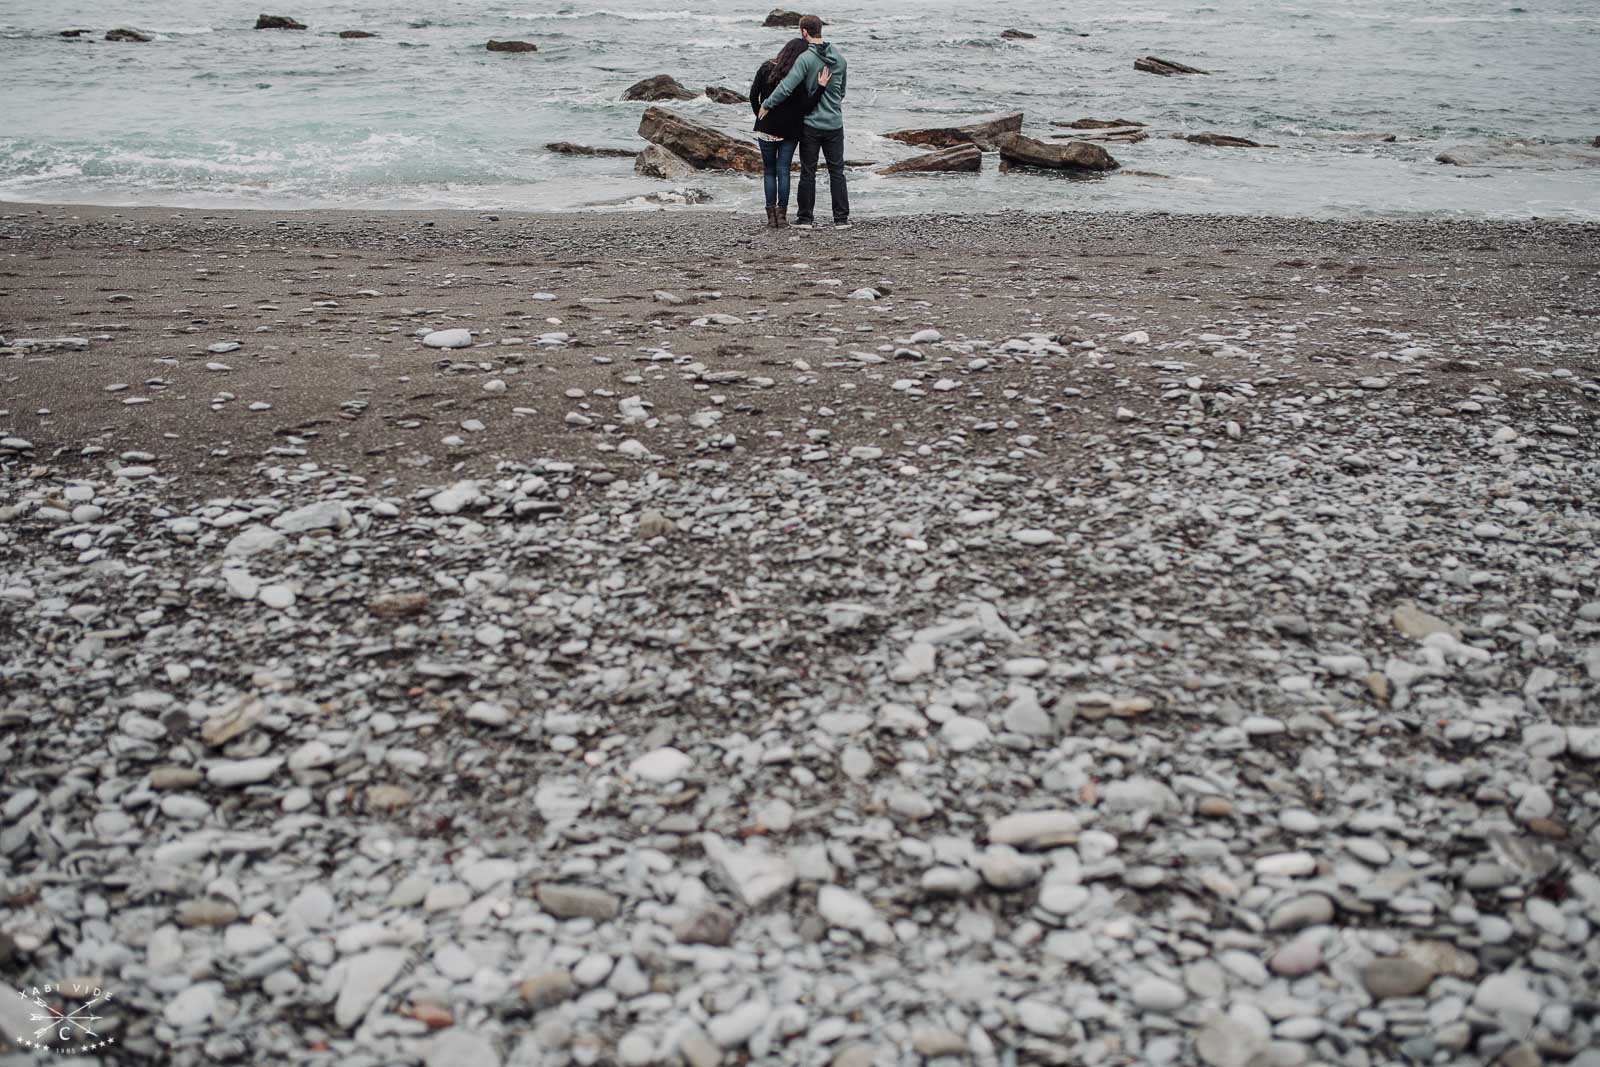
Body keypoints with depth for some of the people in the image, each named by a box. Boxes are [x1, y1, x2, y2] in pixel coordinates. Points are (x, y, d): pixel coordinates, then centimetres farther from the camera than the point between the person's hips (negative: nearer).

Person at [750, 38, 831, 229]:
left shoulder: (766, 68, -4)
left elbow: (753, 95, 1)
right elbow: (805, 106, -16)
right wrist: (821, 87, -16)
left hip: (766, 129, 1)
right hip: (789, 131, -1)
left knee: (769, 171, 10)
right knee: (783, 171, 6)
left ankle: (771, 214, 5)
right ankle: (782, 214, 3)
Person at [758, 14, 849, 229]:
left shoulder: (805, 59, -15)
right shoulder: (839, 58, 4)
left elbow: (786, 87, -22)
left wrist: (766, 105, -12)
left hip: (811, 125, -4)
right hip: (835, 124, 4)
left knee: (808, 172, 5)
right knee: (837, 171, 9)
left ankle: (805, 217, 10)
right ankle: (841, 218, 7)